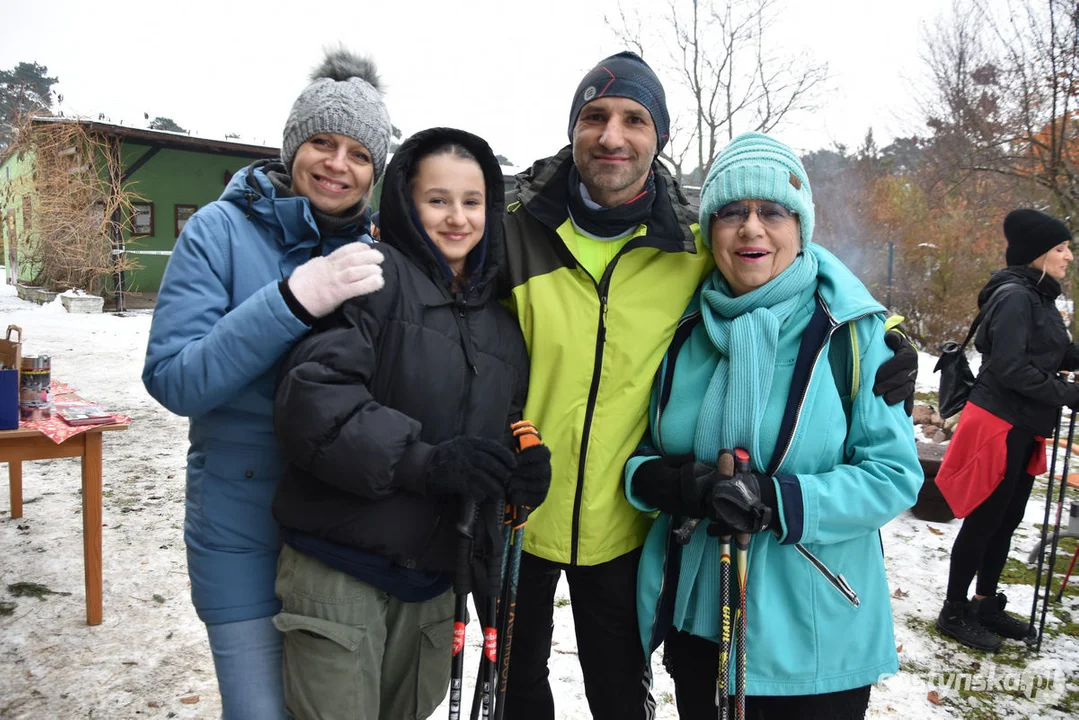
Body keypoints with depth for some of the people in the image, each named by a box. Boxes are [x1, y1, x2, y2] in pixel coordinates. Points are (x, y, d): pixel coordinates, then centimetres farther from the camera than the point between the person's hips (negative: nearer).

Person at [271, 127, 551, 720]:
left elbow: (508, 429, 19)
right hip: (340, 570, -6)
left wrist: (526, 470, -4)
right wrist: (424, 460, -26)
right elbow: (312, 397, -19)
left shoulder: (501, 322, 12)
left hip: (434, 579, 6)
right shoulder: (376, 276, -9)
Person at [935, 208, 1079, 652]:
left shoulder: (1039, 297, 13)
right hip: (999, 423, -9)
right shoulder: (1014, 296, -16)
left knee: (1007, 520, 16)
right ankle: (954, 612, 14)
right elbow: (1009, 367, -23)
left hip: (1022, 428, 9)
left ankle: (986, 604, 31)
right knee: (983, 521, 1)